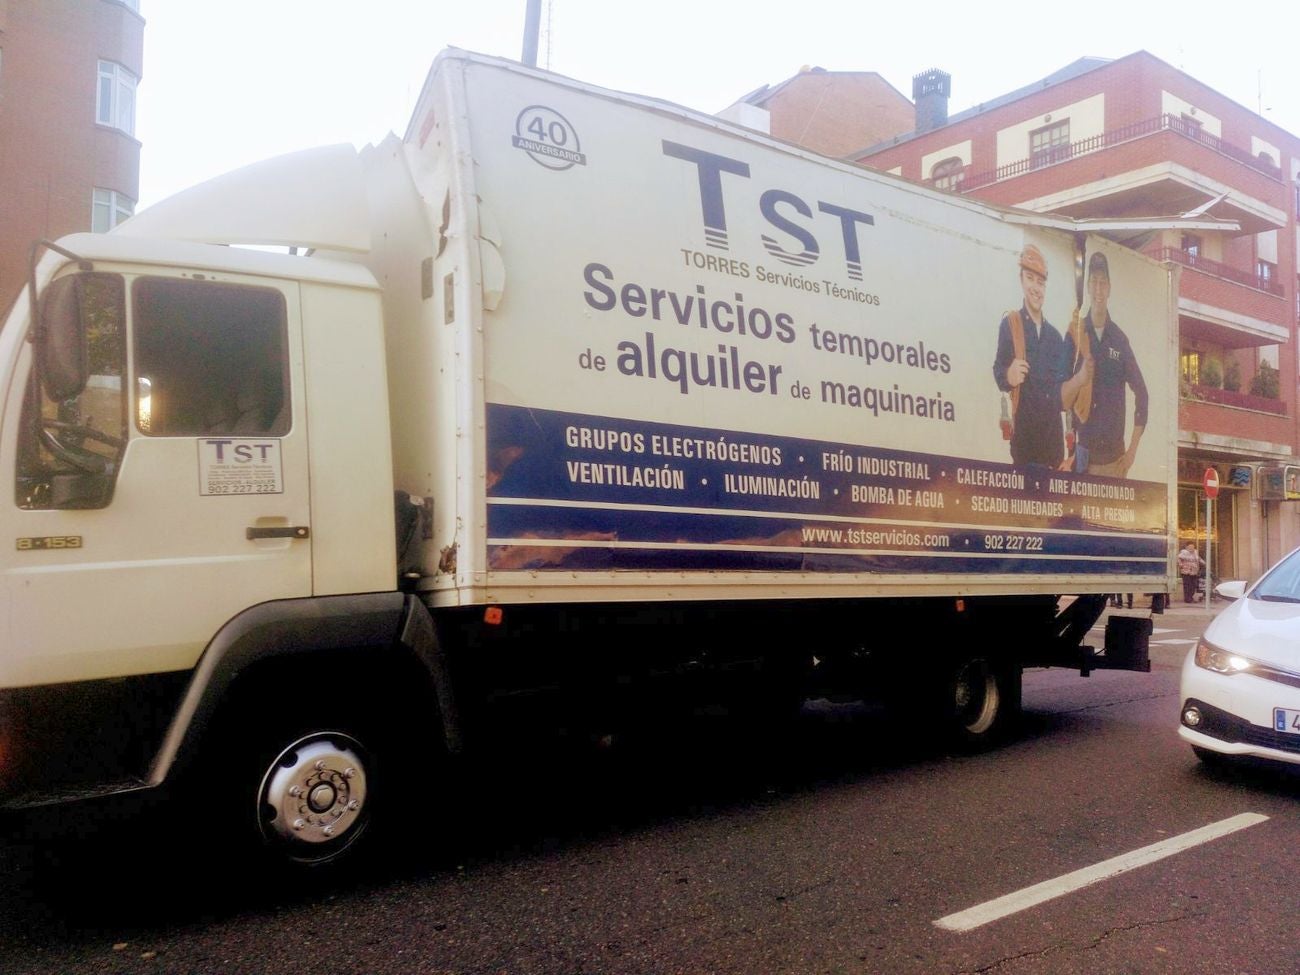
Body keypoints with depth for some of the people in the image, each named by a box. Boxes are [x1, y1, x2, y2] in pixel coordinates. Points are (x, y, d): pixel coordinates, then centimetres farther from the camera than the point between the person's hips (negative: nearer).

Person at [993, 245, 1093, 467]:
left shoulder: (1055, 336, 16)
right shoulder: (1009, 324, 2)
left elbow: (1060, 395, 16)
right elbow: (998, 374, -6)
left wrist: (1080, 378, -3)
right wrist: (1009, 376, -27)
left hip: (1054, 432, 5)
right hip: (1023, 433, -5)